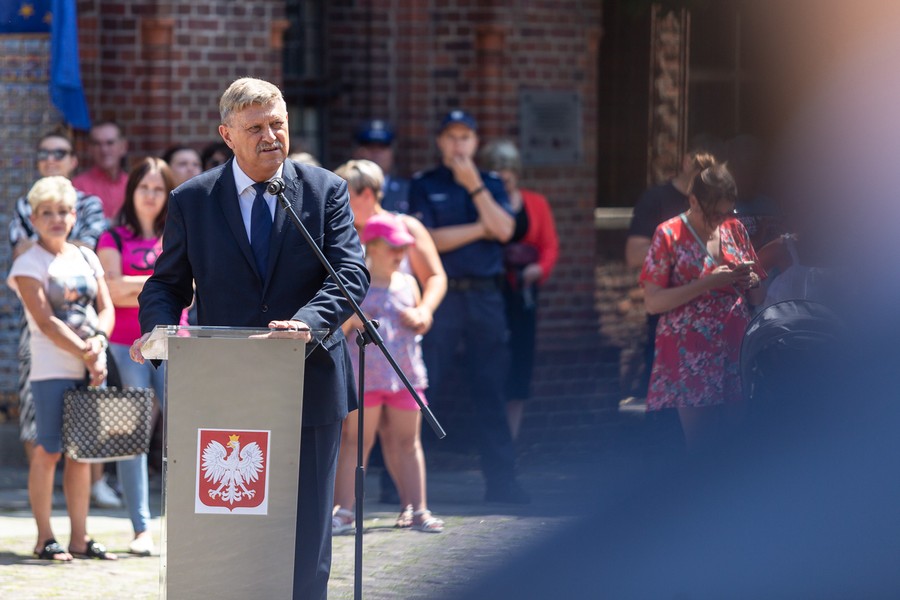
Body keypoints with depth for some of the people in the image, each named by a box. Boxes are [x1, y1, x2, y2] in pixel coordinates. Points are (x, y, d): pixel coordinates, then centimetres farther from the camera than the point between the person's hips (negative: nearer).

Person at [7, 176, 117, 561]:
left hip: (92, 367, 6)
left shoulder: (86, 258, 14)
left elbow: (106, 308, 9)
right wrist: (85, 354, -16)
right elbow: (46, 322, -12)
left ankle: (79, 538, 12)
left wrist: (98, 343, -10)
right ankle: (45, 539, -1)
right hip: (52, 367, -6)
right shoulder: (29, 264, -4)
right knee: (48, 451, -5)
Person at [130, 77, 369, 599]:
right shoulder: (191, 201, 5)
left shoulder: (326, 191, 3)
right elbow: (168, 283, 8)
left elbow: (352, 273, -7)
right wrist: (159, 329, -15)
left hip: (310, 386, 0)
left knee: (307, 531, 4)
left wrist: (308, 321, -27)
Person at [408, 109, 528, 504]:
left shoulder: (491, 184, 14)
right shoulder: (424, 186, 6)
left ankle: (500, 479, 8)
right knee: (424, 387, -7)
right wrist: (480, 229, -4)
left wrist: (474, 185, -8)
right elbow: (428, 239, -7)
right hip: (441, 294, -3)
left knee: (491, 389, 5)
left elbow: (504, 230, -2)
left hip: (485, 294, 3)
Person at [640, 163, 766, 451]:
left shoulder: (734, 229, 12)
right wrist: (708, 283, -16)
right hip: (692, 360, -4)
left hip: (734, 354, 4)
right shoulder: (669, 235, -1)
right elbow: (652, 302, -8)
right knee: (702, 446, -10)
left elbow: (758, 297, 21)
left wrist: (750, 280, -4)